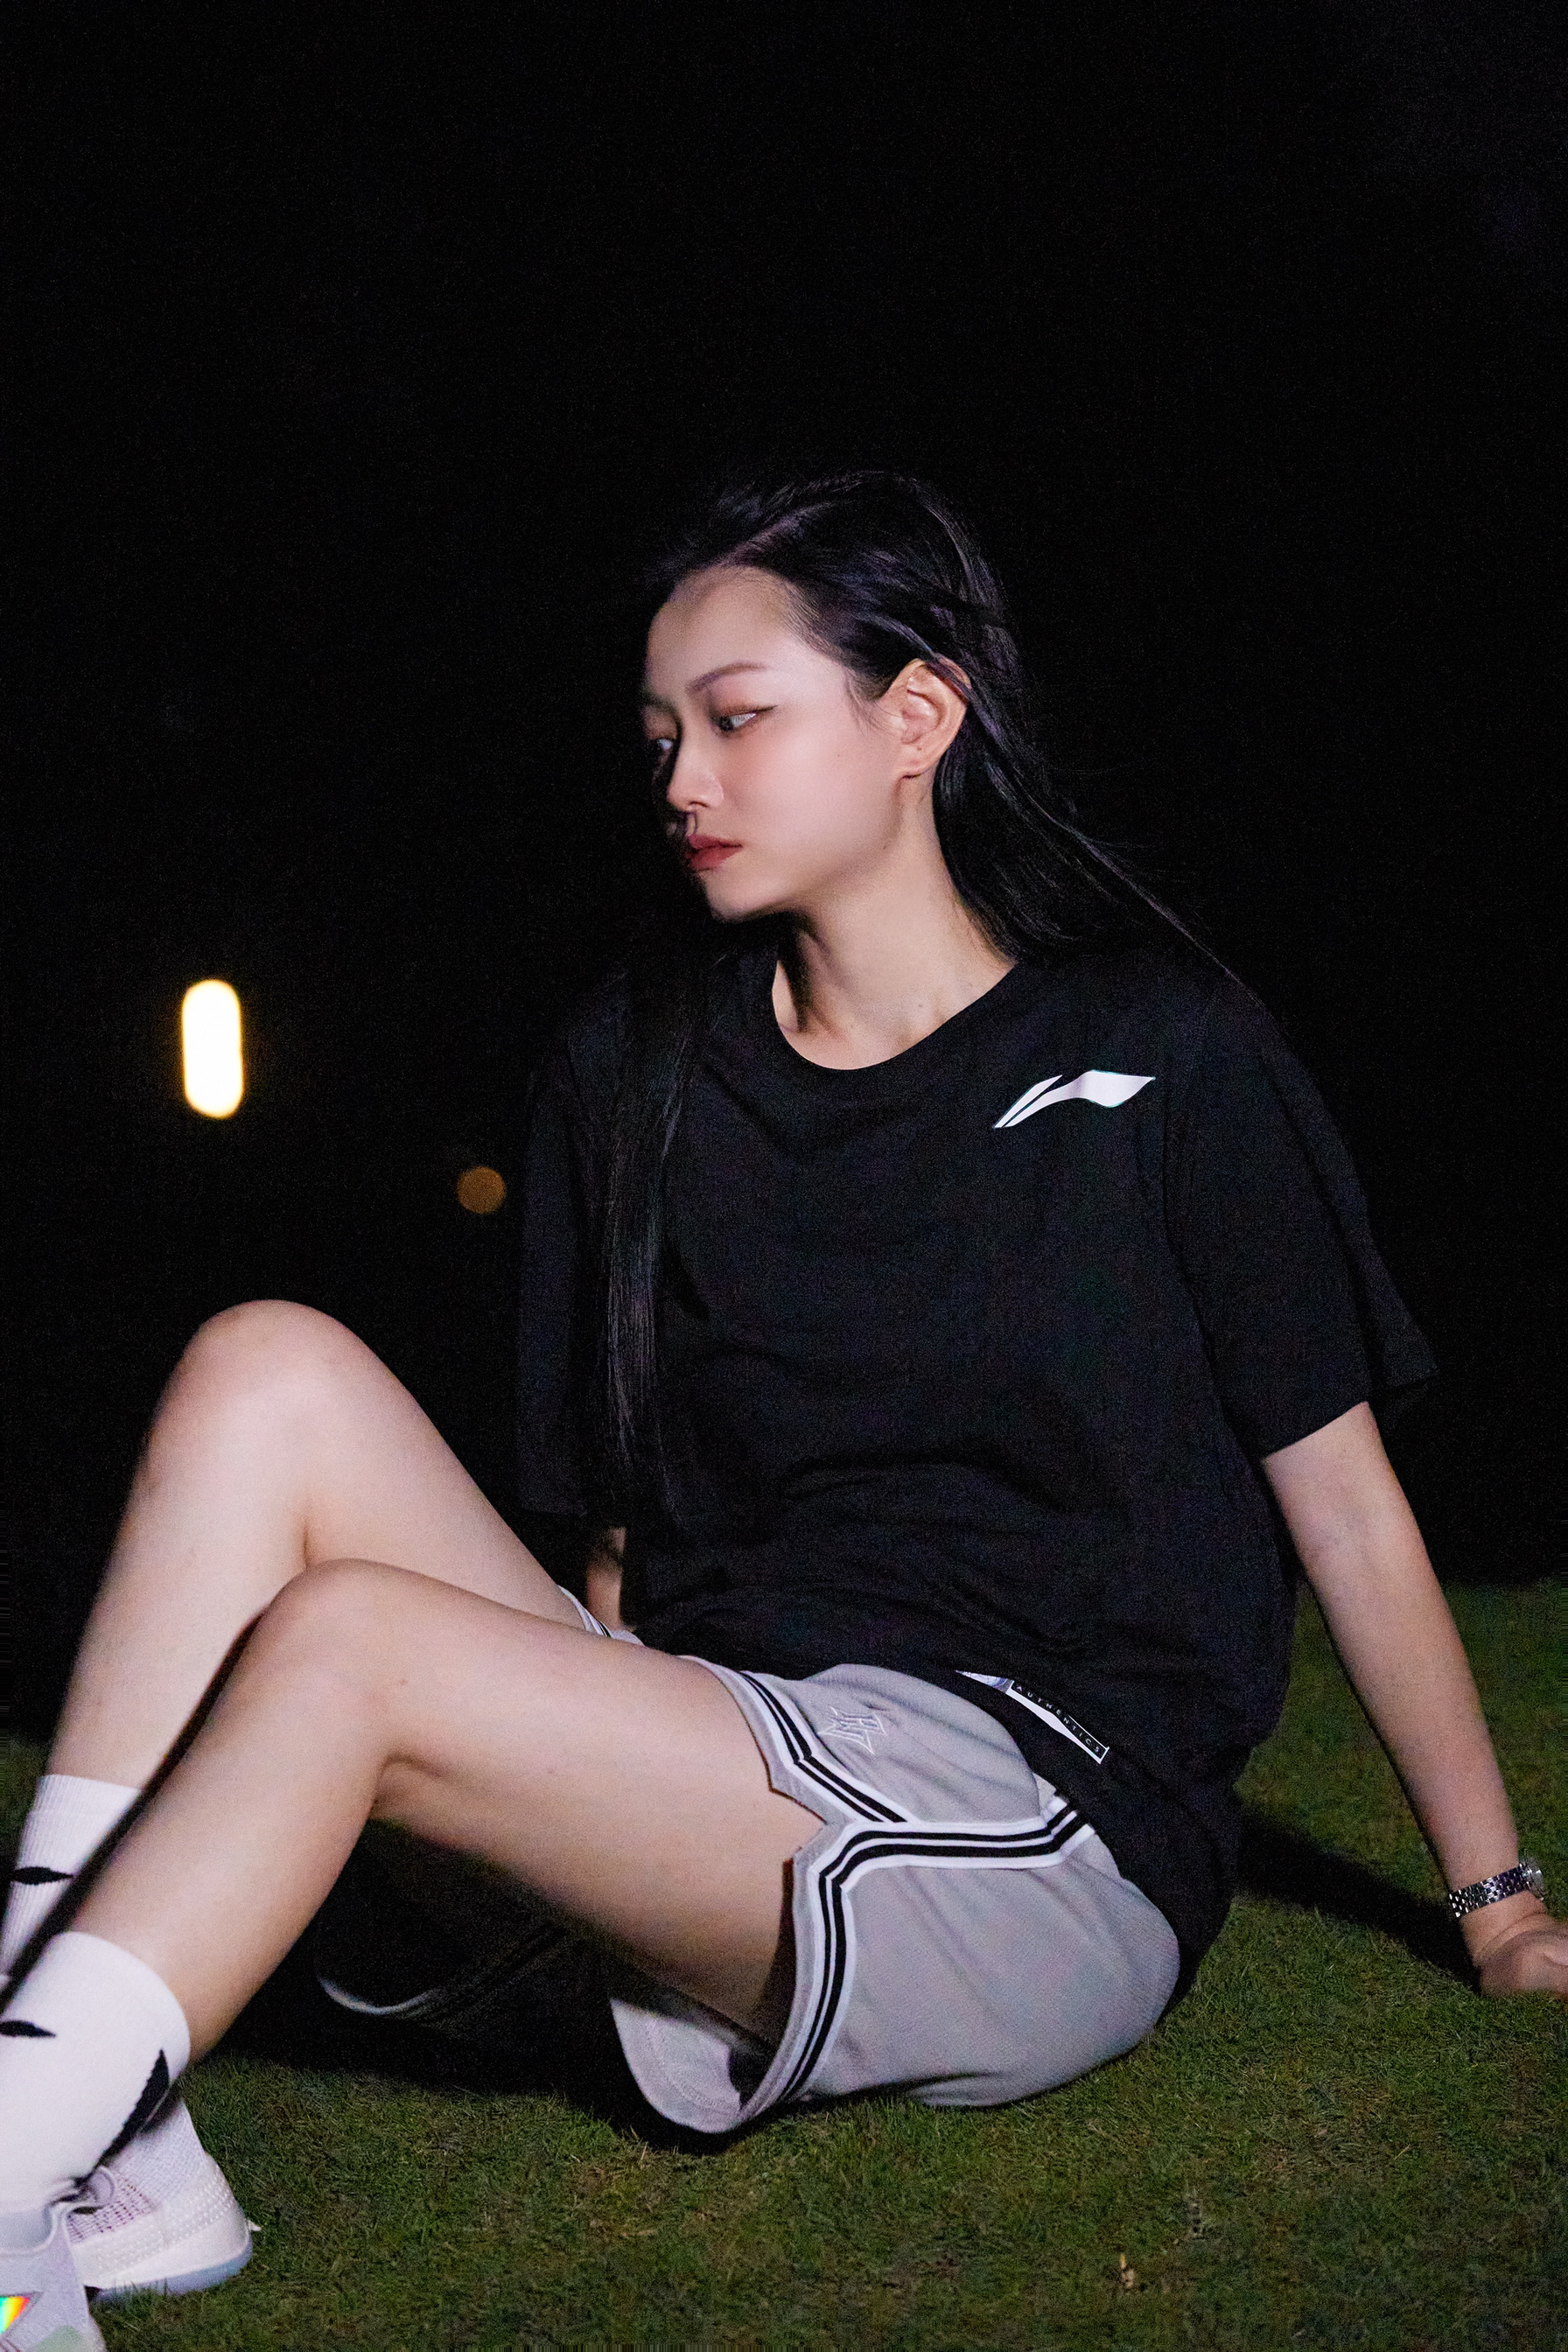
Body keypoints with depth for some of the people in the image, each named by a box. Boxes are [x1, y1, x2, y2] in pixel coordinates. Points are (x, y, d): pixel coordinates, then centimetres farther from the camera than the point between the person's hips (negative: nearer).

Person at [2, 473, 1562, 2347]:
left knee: (340, 1640, -26)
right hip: (692, 1783, 5)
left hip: (1050, 1846, -5)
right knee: (269, 1371, -15)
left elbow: (1344, 1499, 3)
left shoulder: (1158, 1062, 0)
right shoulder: (633, 1068, 13)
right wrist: (589, 1801, 11)